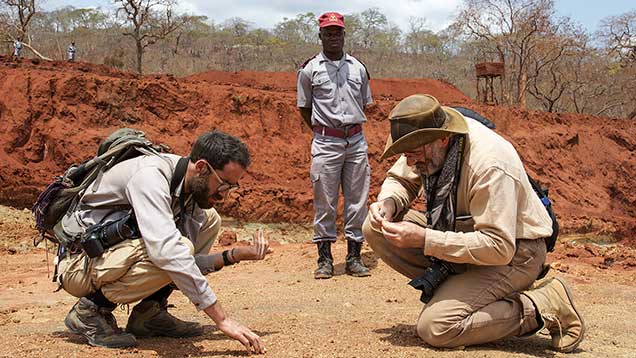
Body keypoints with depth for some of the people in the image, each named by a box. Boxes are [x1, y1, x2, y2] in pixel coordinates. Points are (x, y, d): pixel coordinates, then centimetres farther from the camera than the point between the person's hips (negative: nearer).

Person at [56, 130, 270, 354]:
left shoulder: (193, 187, -1)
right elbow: (167, 251, -41)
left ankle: (149, 312, -1)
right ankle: (90, 311, -11)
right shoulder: (149, 175, -28)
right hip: (79, 264, -9)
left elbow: (188, 264, 2)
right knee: (171, 255, -33)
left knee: (209, 219, 4)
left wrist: (238, 255, -12)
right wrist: (222, 318, -40)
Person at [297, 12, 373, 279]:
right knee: (324, 202, 0)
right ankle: (324, 258, 8)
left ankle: (354, 257, 13)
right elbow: (304, 108, 9)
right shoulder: (309, 69, 3)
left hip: (357, 141, 3)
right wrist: (323, 133, 5)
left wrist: (352, 130, 12)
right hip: (326, 144, -3)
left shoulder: (358, 68, 11)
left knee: (357, 201, 4)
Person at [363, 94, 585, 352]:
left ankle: (544, 306, -10)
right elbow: (400, 180, 10)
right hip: (465, 234, 8)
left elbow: (499, 248, -34)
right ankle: (450, 288, -1)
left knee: (435, 327, -24)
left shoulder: (490, 165, -32)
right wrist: (388, 203, -16)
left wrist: (424, 239, -35)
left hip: (512, 253, -8)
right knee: (376, 229, -8)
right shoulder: (425, 143, -9)